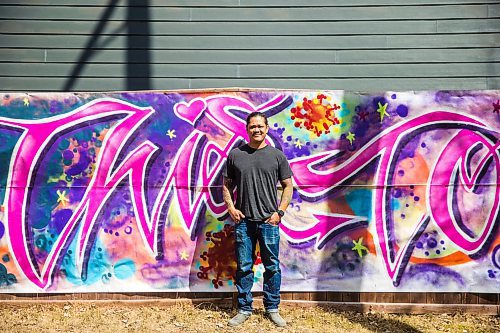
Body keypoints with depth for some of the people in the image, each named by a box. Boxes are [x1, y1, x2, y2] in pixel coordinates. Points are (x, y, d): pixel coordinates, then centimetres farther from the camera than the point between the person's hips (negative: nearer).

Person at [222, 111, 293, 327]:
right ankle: (244, 309, 20)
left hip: (269, 221, 0)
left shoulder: (277, 155, 3)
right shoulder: (235, 154, 6)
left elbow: (288, 186, 6)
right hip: (243, 221, 1)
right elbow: (226, 185, 12)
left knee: (272, 267, 7)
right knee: (243, 267, 7)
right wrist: (230, 207, -2)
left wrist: (280, 212, -4)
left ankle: (272, 309, 21)